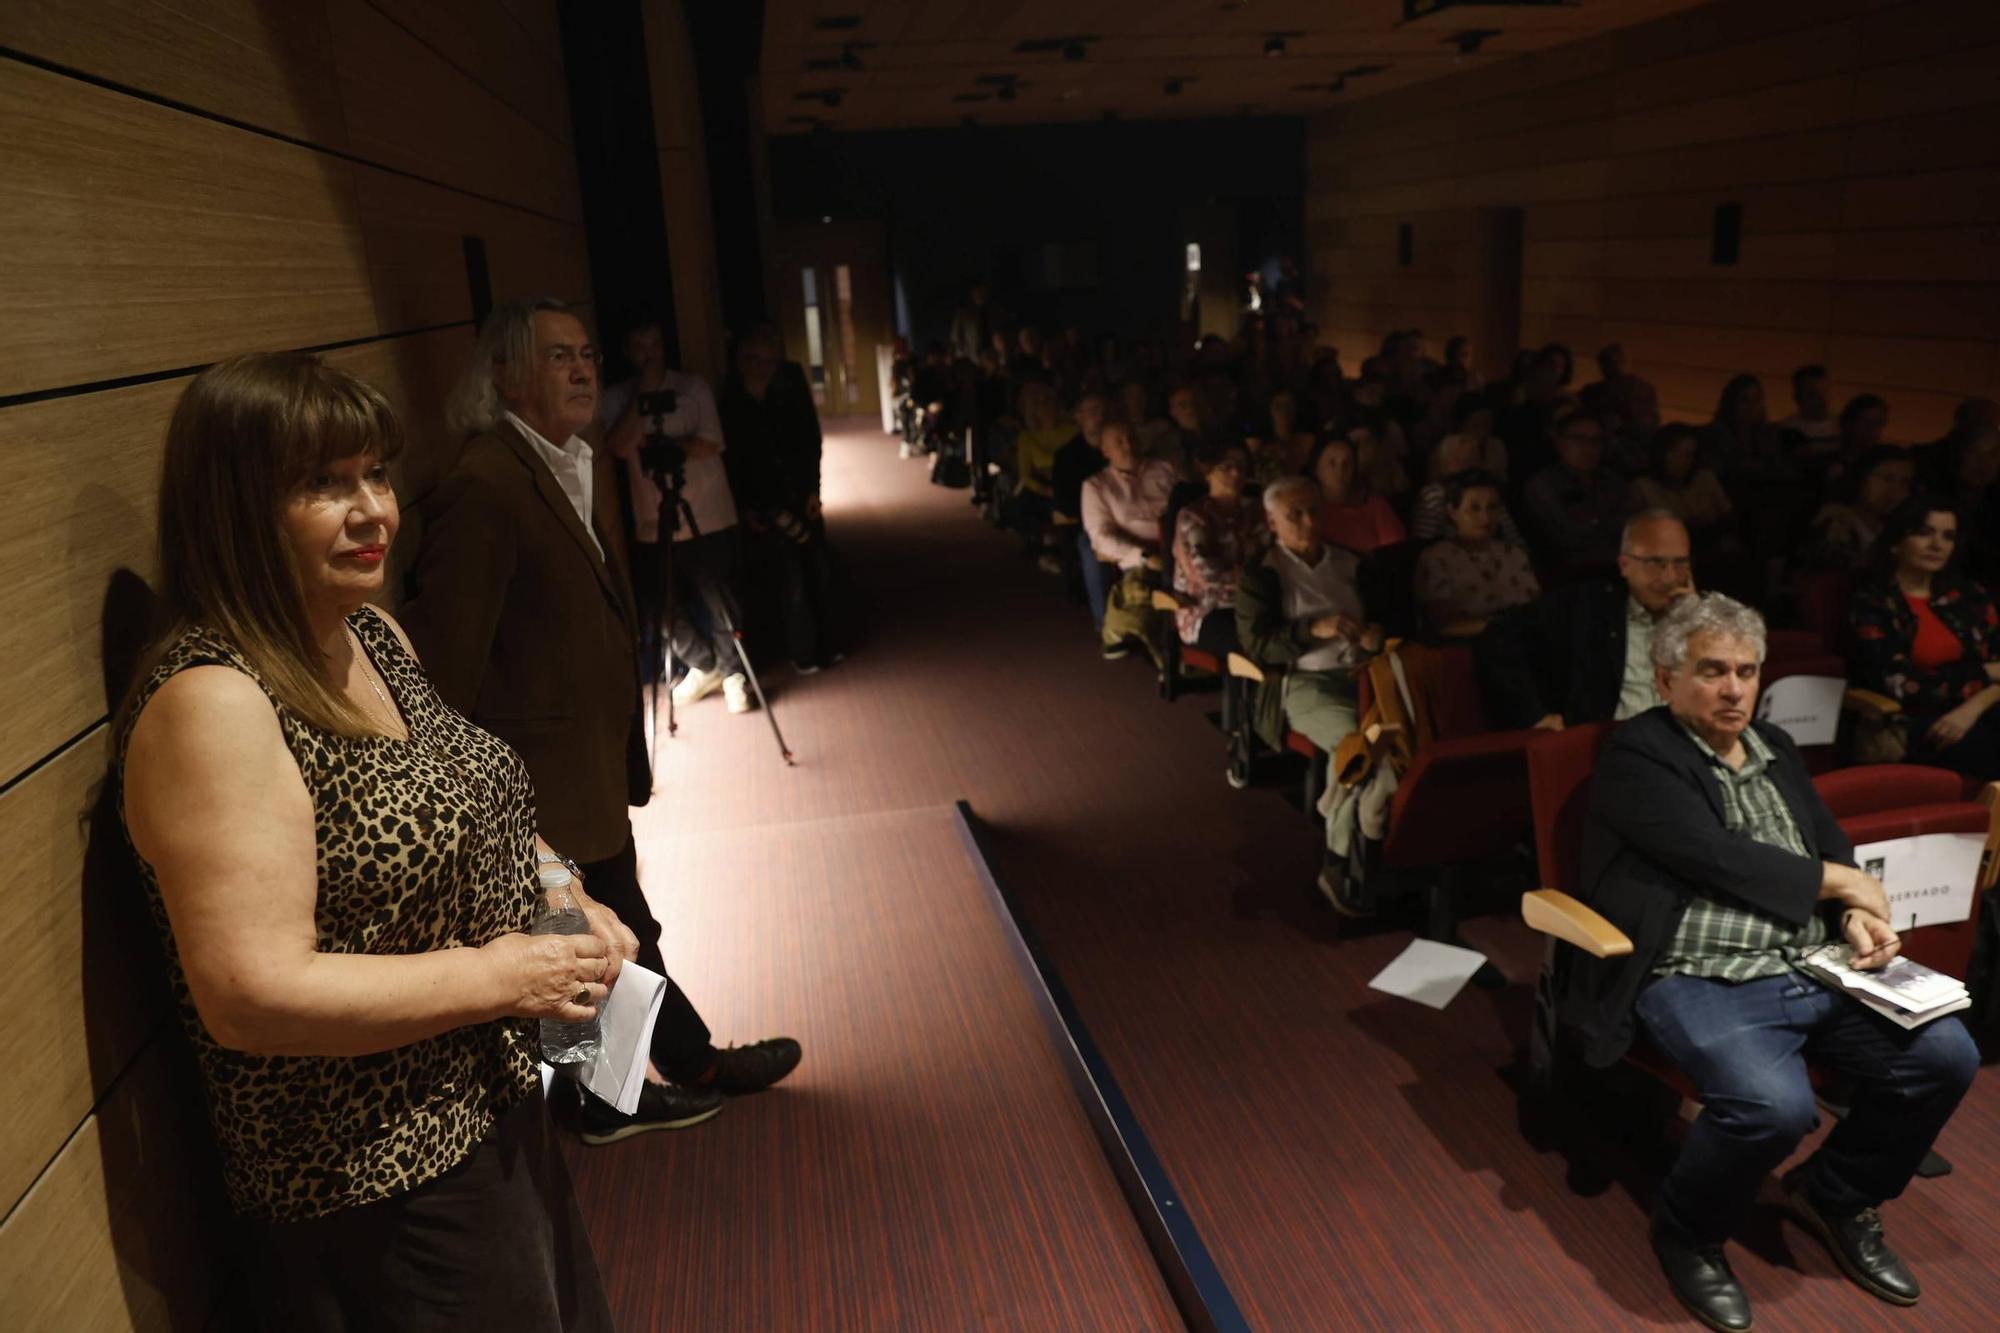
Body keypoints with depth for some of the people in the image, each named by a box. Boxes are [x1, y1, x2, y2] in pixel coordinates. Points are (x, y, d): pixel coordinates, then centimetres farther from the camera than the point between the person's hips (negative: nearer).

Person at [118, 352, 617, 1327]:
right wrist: (499, 976, -21)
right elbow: (252, 996, -28)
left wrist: (567, 902, 0)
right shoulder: (212, 702, -25)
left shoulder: (373, 635, 2)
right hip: (374, 1183, -8)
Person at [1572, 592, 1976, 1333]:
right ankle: (1686, 1233, 1)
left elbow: (1831, 841, 17)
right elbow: (1718, 857, -16)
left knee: (1945, 1053, -9)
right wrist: (1838, 881, -4)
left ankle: (1835, 1195, 18)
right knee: (1774, 1103, -31)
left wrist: (1856, 917, -4)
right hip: (1700, 980, -8)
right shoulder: (1636, 756, -8)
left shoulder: (1775, 747, 18)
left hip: (1815, 968, 8)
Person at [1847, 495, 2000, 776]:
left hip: (1974, 713, 5)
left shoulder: (1969, 595, 18)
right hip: (1910, 727, -5)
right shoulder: (1871, 603, 0)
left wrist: (1974, 706, -12)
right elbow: (1904, 684, -10)